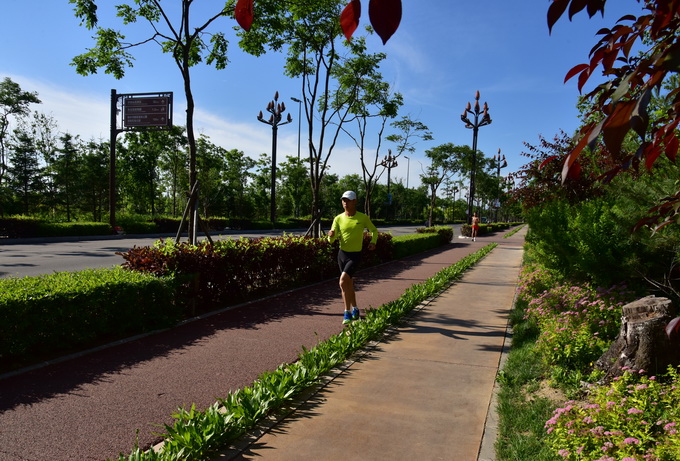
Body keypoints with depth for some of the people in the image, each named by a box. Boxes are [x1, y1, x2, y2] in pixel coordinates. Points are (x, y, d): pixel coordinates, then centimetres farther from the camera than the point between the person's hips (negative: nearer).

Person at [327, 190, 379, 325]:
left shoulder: (363, 218, -6)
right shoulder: (338, 219, 0)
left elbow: (374, 230, 11)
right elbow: (332, 240, -3)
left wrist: (373, 242, -7)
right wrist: (331, 236, -26)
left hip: (355, 255, -4)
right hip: (342, 254, 4)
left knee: (343, 280, -22)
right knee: (349, 283, 15)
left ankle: (347, 313, -12)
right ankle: (355, 310, 35)